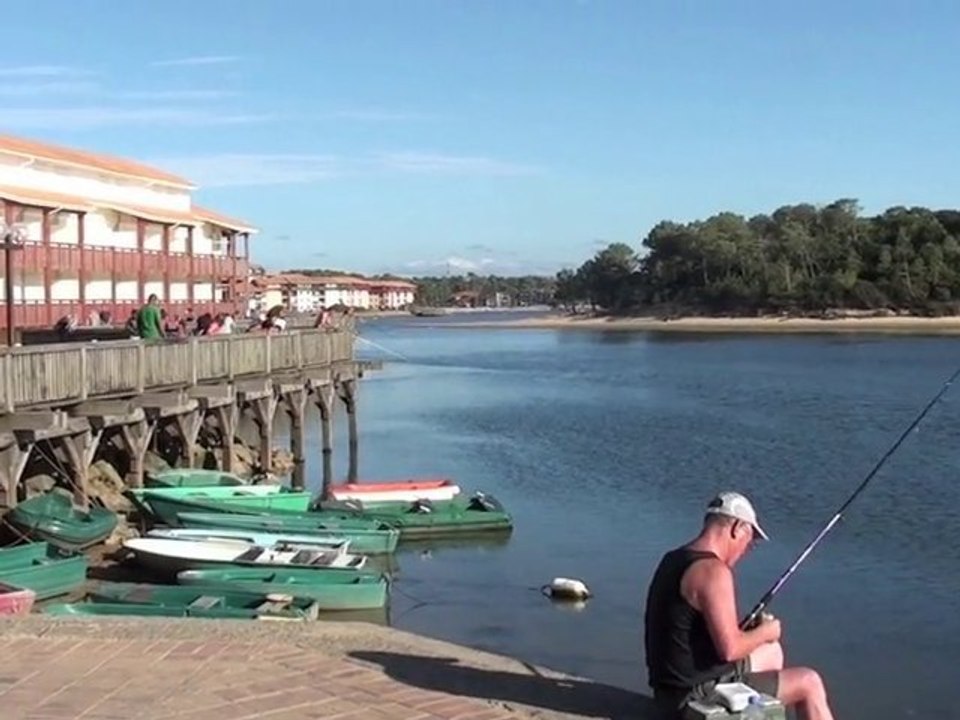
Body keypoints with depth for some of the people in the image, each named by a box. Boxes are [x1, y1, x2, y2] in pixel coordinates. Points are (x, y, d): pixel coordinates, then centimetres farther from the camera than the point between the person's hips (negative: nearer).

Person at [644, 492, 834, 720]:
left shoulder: (674, 560, 8)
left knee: (772, 652, 29)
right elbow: (729, 649, -26)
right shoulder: (713, 570, -22)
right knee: (809, 683, 4)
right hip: (699, 692, -10)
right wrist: (765, 632, -6)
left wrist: (747, 627, 12)